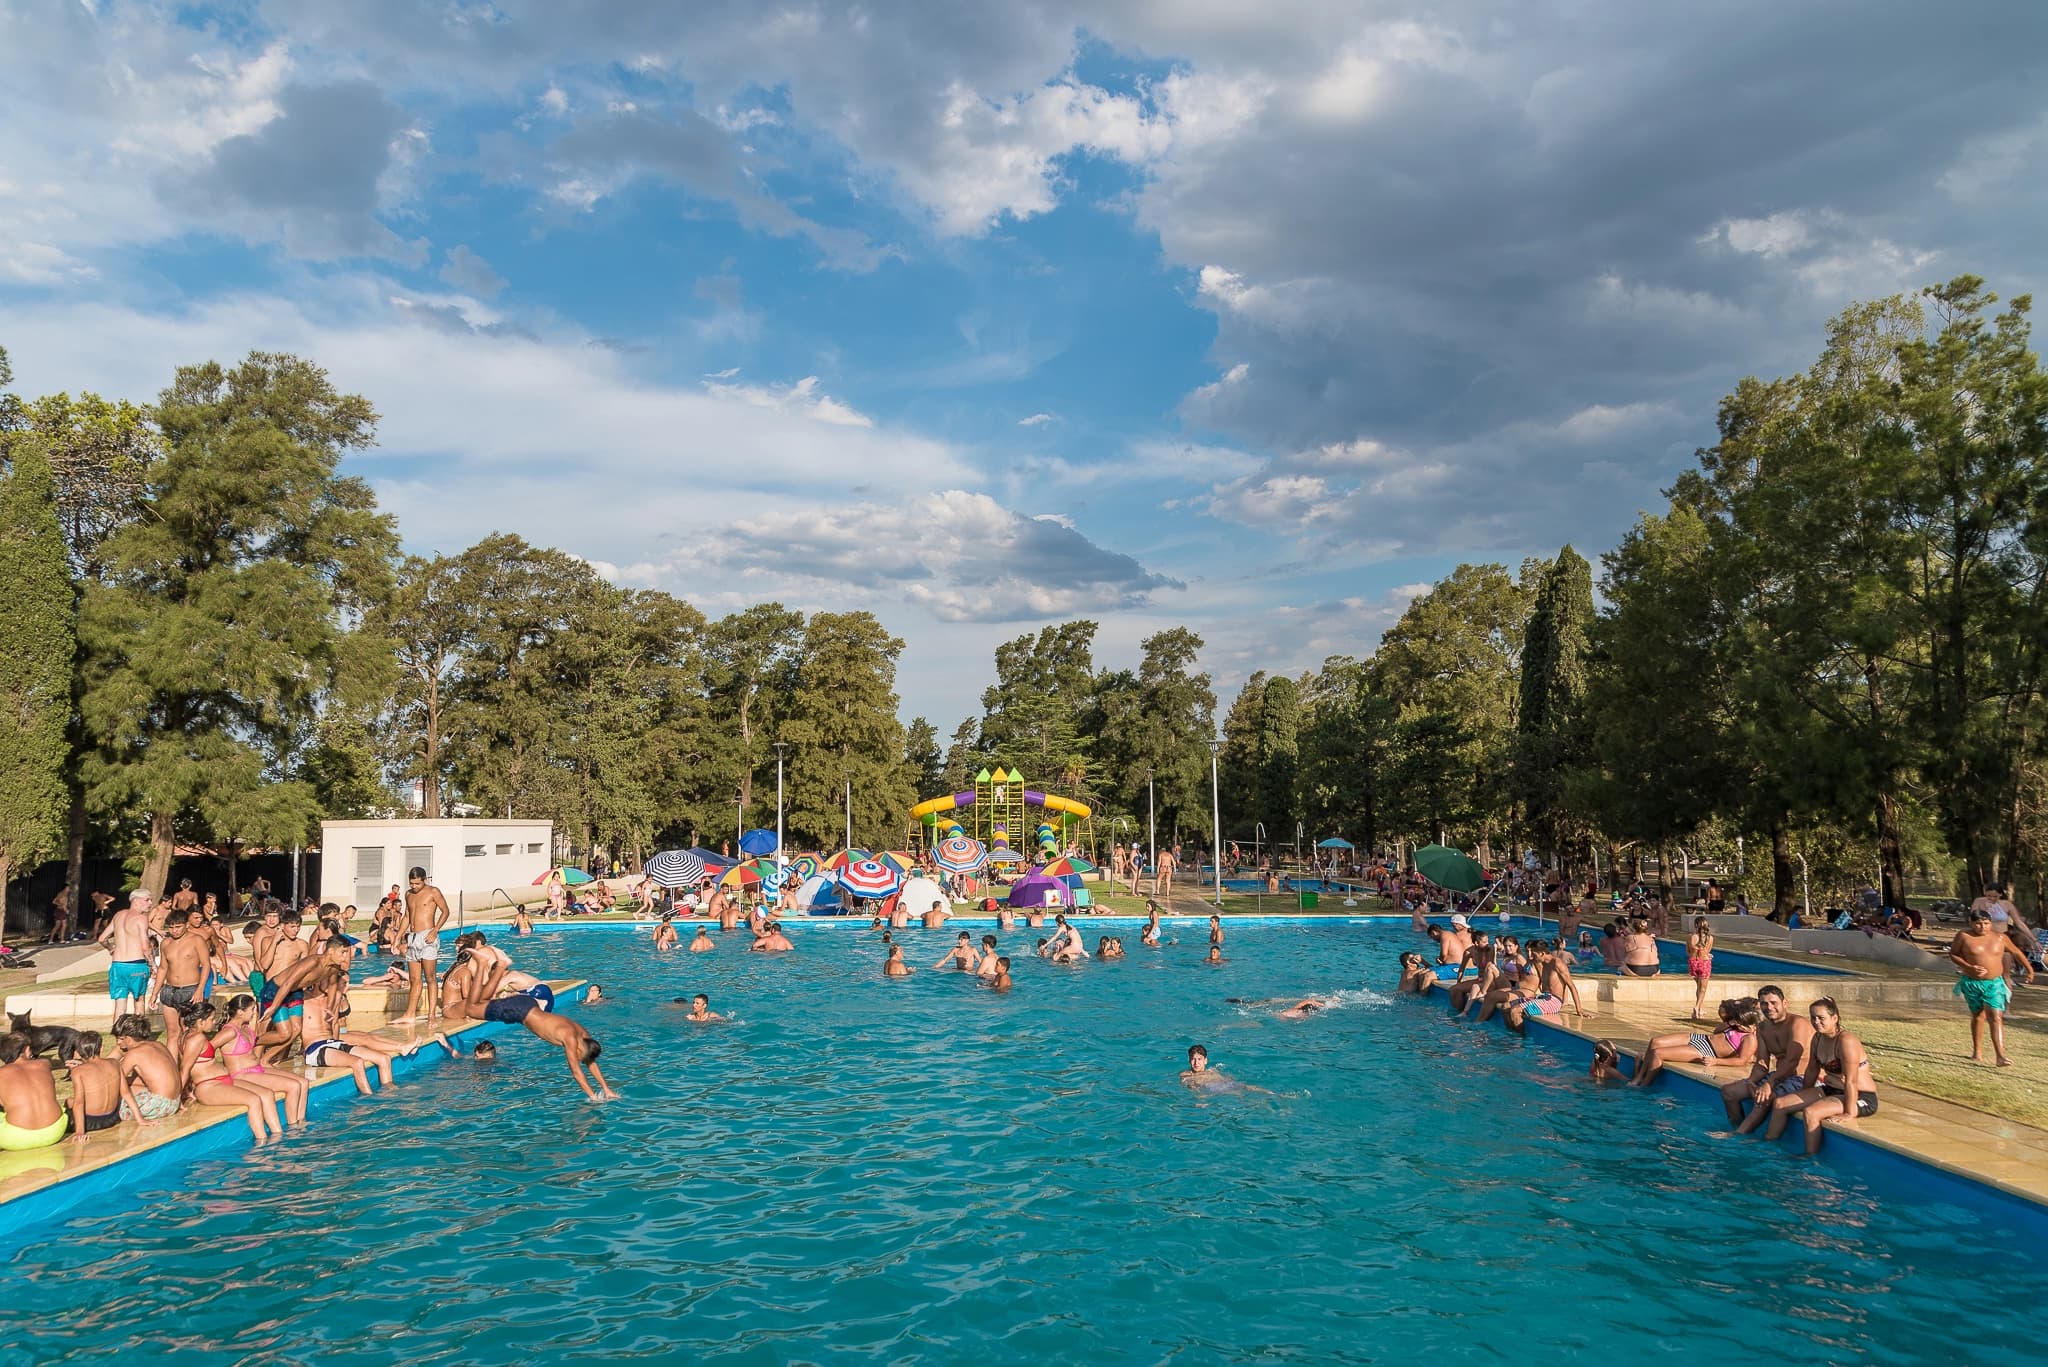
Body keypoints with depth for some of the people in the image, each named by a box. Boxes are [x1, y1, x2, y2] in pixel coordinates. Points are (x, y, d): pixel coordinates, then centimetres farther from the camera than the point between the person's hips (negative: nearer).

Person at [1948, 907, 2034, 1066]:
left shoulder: (2000, 937, 0)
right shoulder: (1964, 936, -6)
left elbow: (2015, 952, 15)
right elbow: (1953, 954, 0)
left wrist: (2029, 968, 17)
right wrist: (1969, 967, -13)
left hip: (1994, 984, 0)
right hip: (1971, 983, 0)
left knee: (1996, 1018, -13)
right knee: (1978, 1016, 15)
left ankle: (2000, 1055, -18)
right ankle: (1977, 1052, 30)